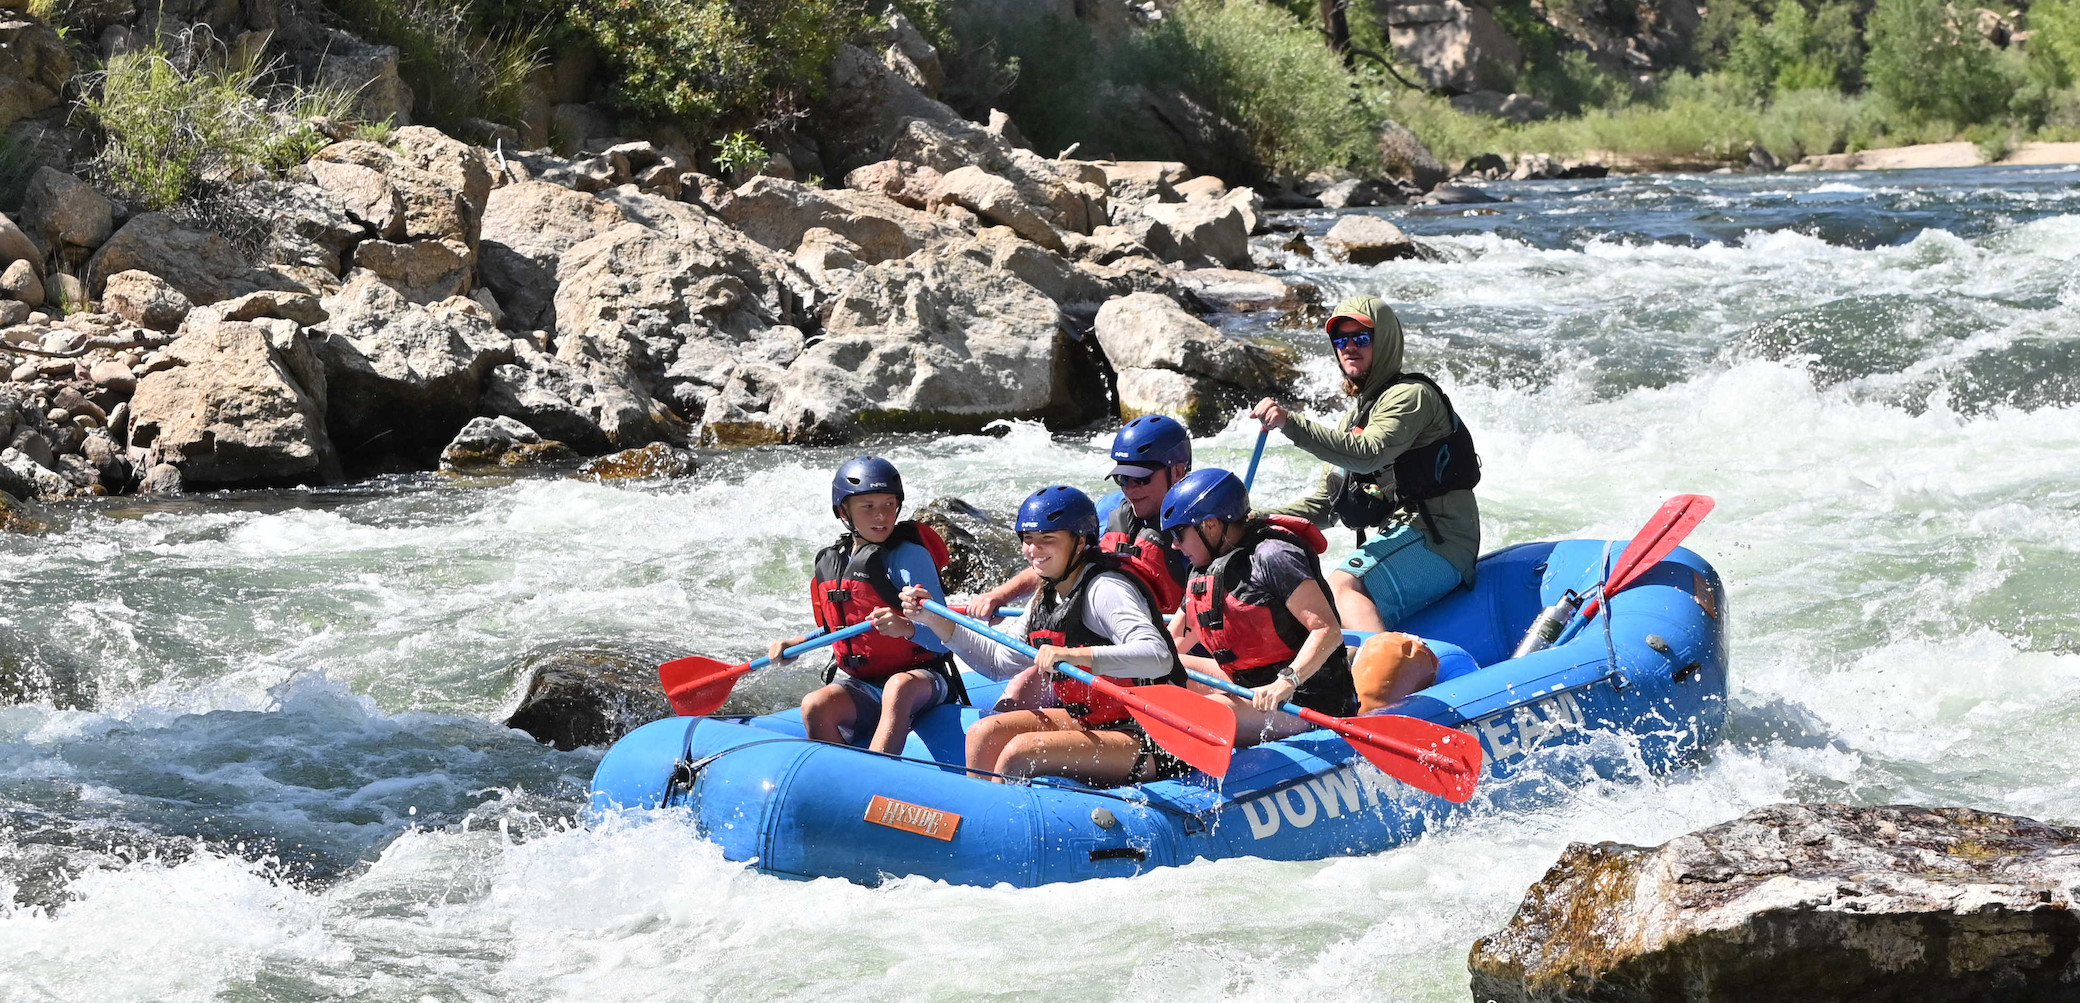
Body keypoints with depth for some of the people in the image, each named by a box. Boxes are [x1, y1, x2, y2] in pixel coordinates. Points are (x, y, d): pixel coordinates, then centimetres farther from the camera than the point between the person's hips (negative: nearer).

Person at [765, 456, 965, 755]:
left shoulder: (909, 555, -7)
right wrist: (793, 644, 12)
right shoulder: (829, 564, 10)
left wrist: (906, 627, -35)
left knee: (899, 686, -39)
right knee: (815, 707, -27)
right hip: (858, 685, 5)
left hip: (921, 679, -5)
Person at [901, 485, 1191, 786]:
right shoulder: (1047, 598, 11)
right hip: (1091, 722, 10)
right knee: (984, 734, 0)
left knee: (1021, 751, -23)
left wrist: (1074, 655, -42)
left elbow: (1158, 656, -32)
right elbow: (999, 662, 21)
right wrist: (934, 619, 11)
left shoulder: (1106, 590, -17)